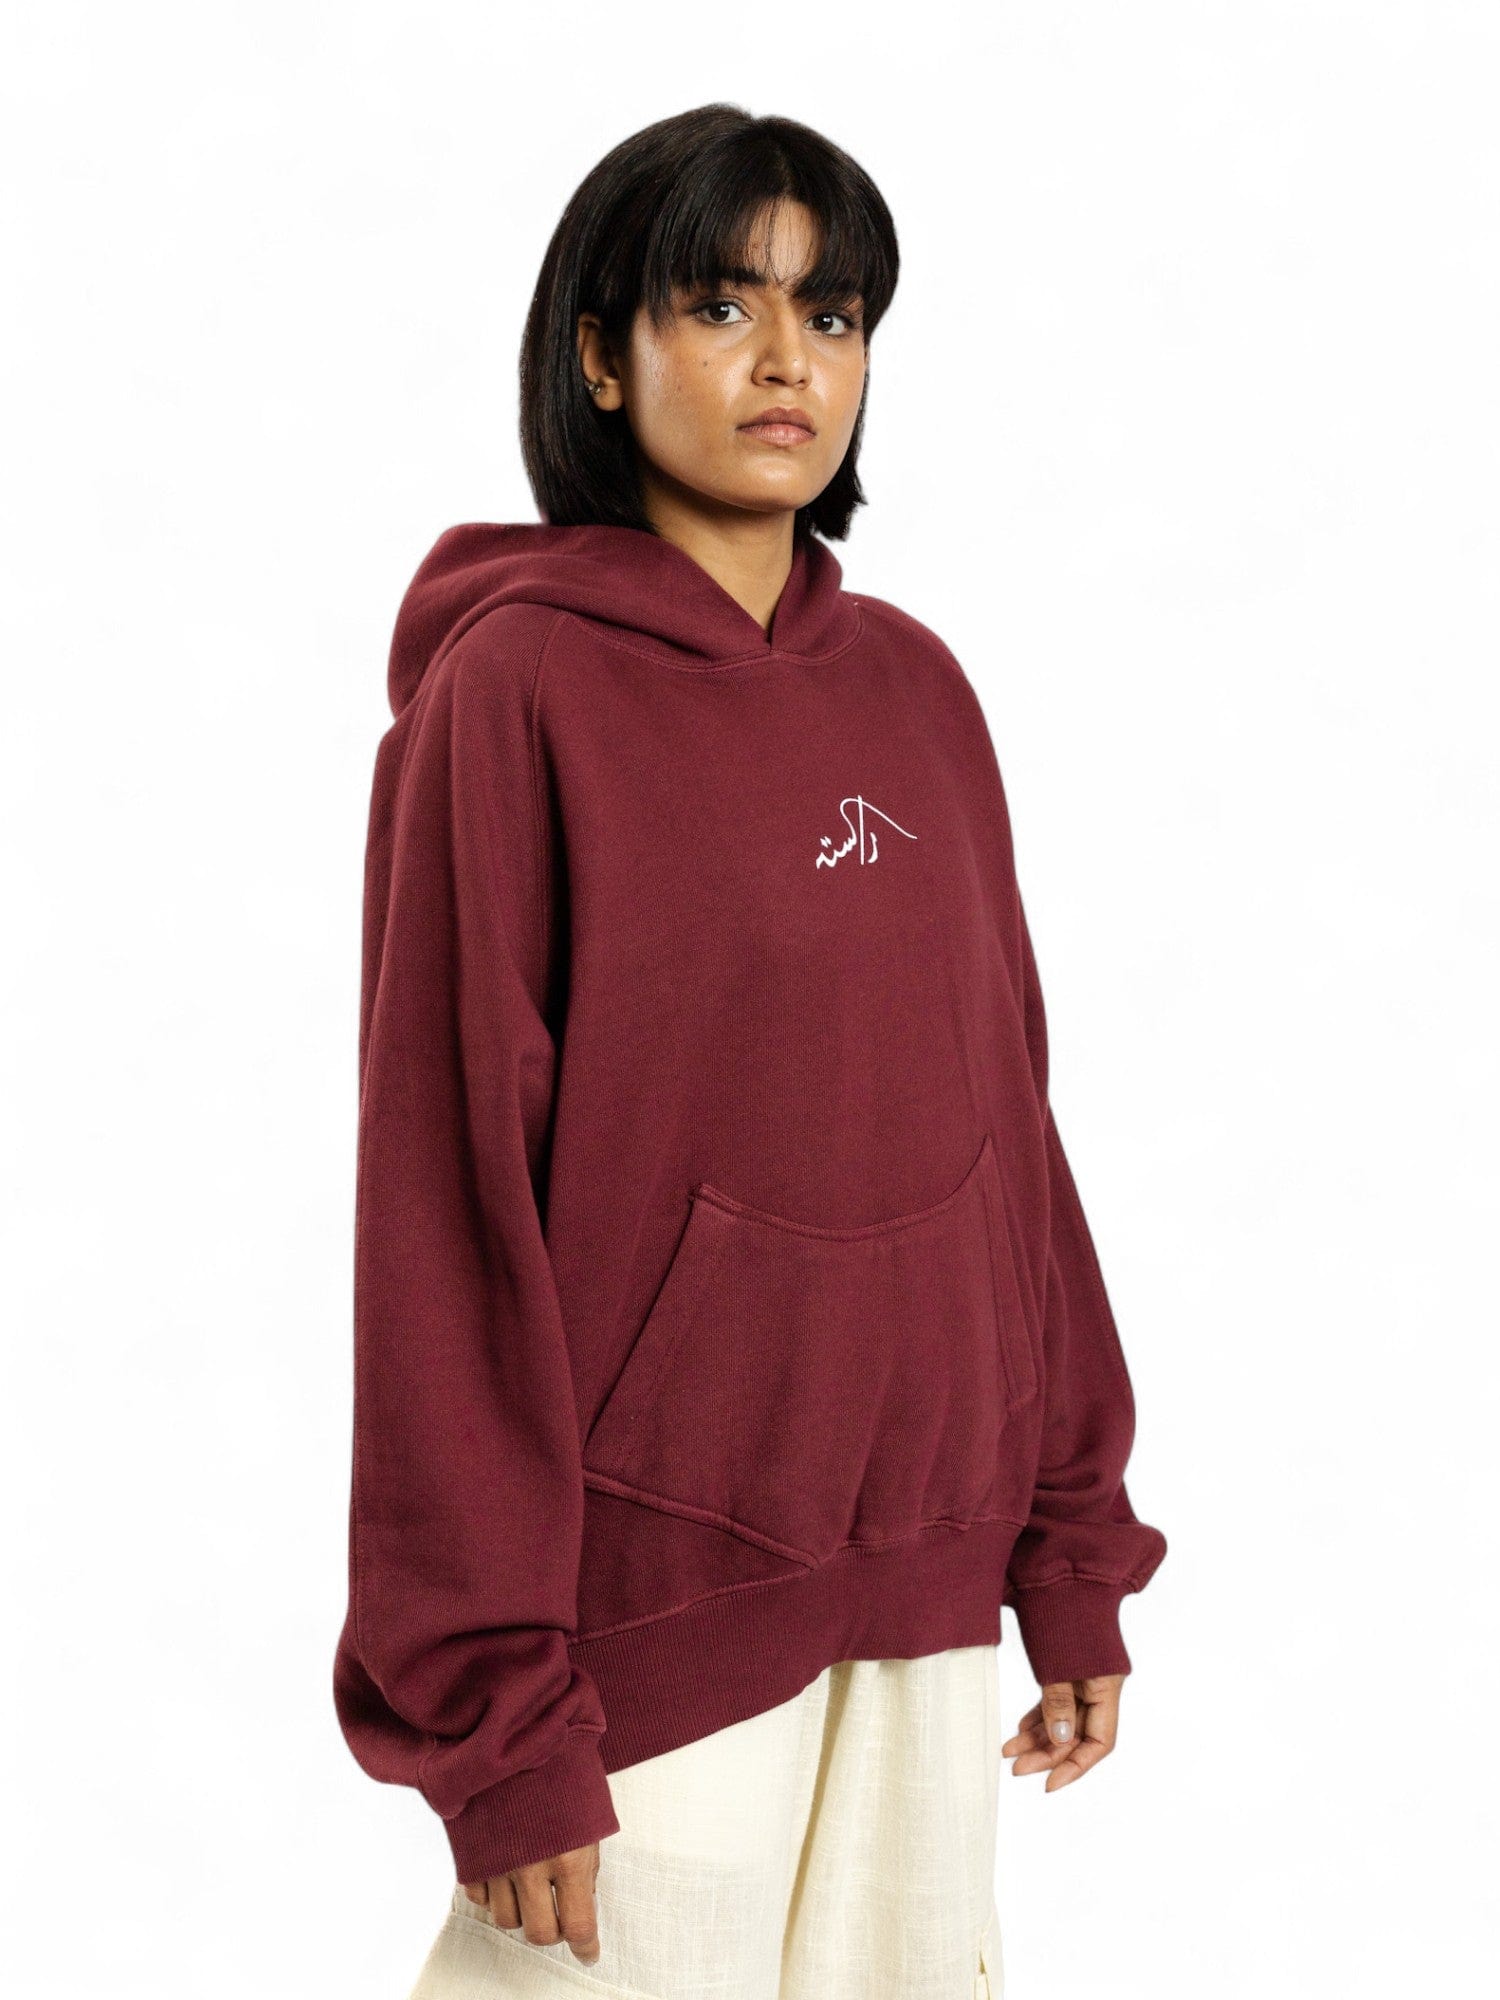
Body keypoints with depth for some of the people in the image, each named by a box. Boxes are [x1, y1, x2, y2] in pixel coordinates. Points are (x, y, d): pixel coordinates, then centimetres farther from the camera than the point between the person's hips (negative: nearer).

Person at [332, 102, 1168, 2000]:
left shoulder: (913, 684, 7)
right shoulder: (512, 689, -9)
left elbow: (1002, 1119, 10)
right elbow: (449, 1209, -12)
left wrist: (1074, 1551, 8)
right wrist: (494, 1714, -13)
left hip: (922, 1578, 5)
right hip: (650, 1589, -5)